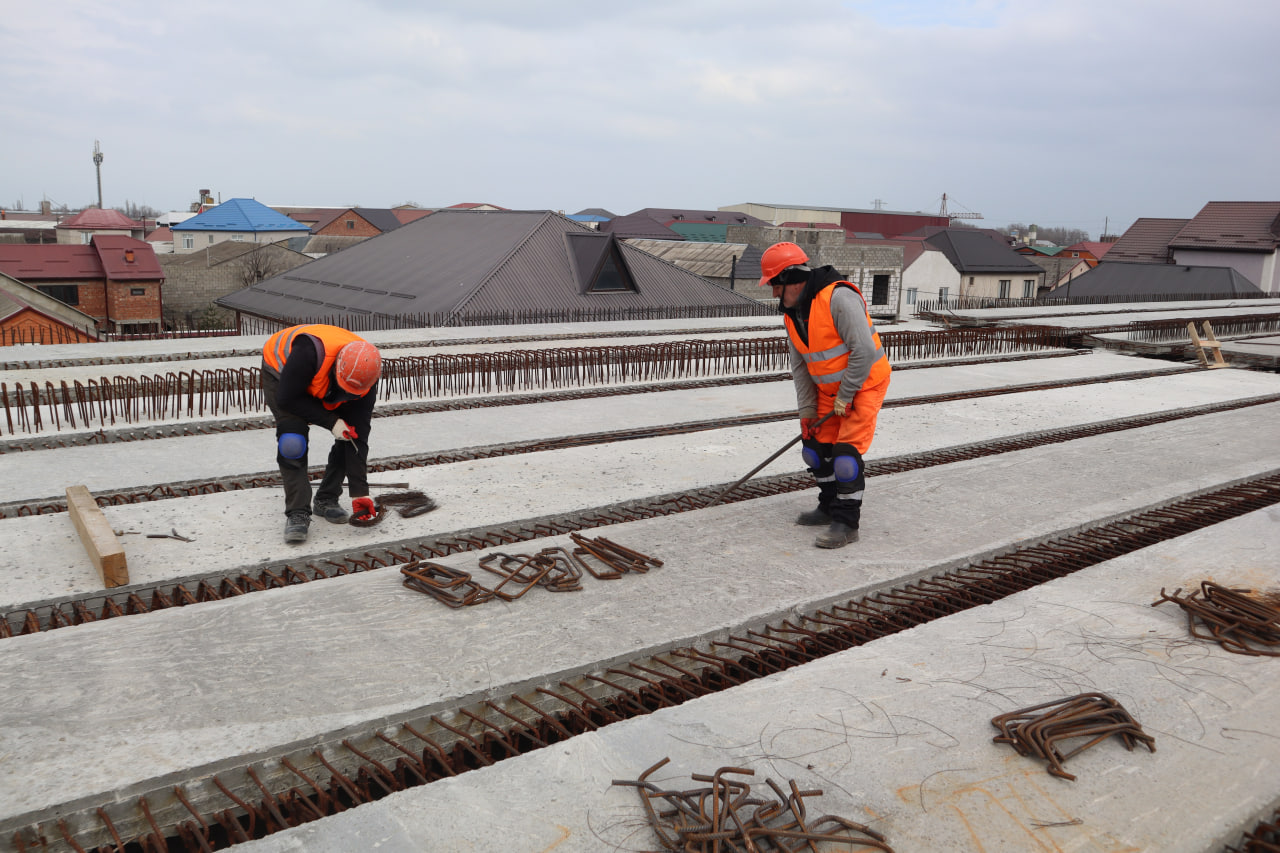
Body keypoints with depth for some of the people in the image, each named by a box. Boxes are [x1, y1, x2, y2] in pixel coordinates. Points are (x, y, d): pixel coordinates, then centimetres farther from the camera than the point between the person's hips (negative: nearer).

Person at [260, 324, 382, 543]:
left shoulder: (365, 378, -30)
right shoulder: (310, 352, -46)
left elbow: (358, 435, -25)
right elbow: (287, 399, -33)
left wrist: (359, 492, -26)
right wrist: (331, 422, -34)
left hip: (325, 390, 4)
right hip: (281, 370, -4)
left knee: (350, 436, -10)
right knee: (292, 440, -23)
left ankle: (326, 500, 8)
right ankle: (297, 513, -15)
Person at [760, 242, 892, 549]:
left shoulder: (839, 298, -26)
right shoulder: (792, 312, 1)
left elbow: (863, 351, -28)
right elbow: (799, 365, 6)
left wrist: (845, 396, -20)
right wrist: (806, 408, 1)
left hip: (864, 383, -8)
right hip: (828, 387, 8)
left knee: (846, 451, -13)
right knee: (816, 445, 10)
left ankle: (846, 523, -3)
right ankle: (830, 506, 29)